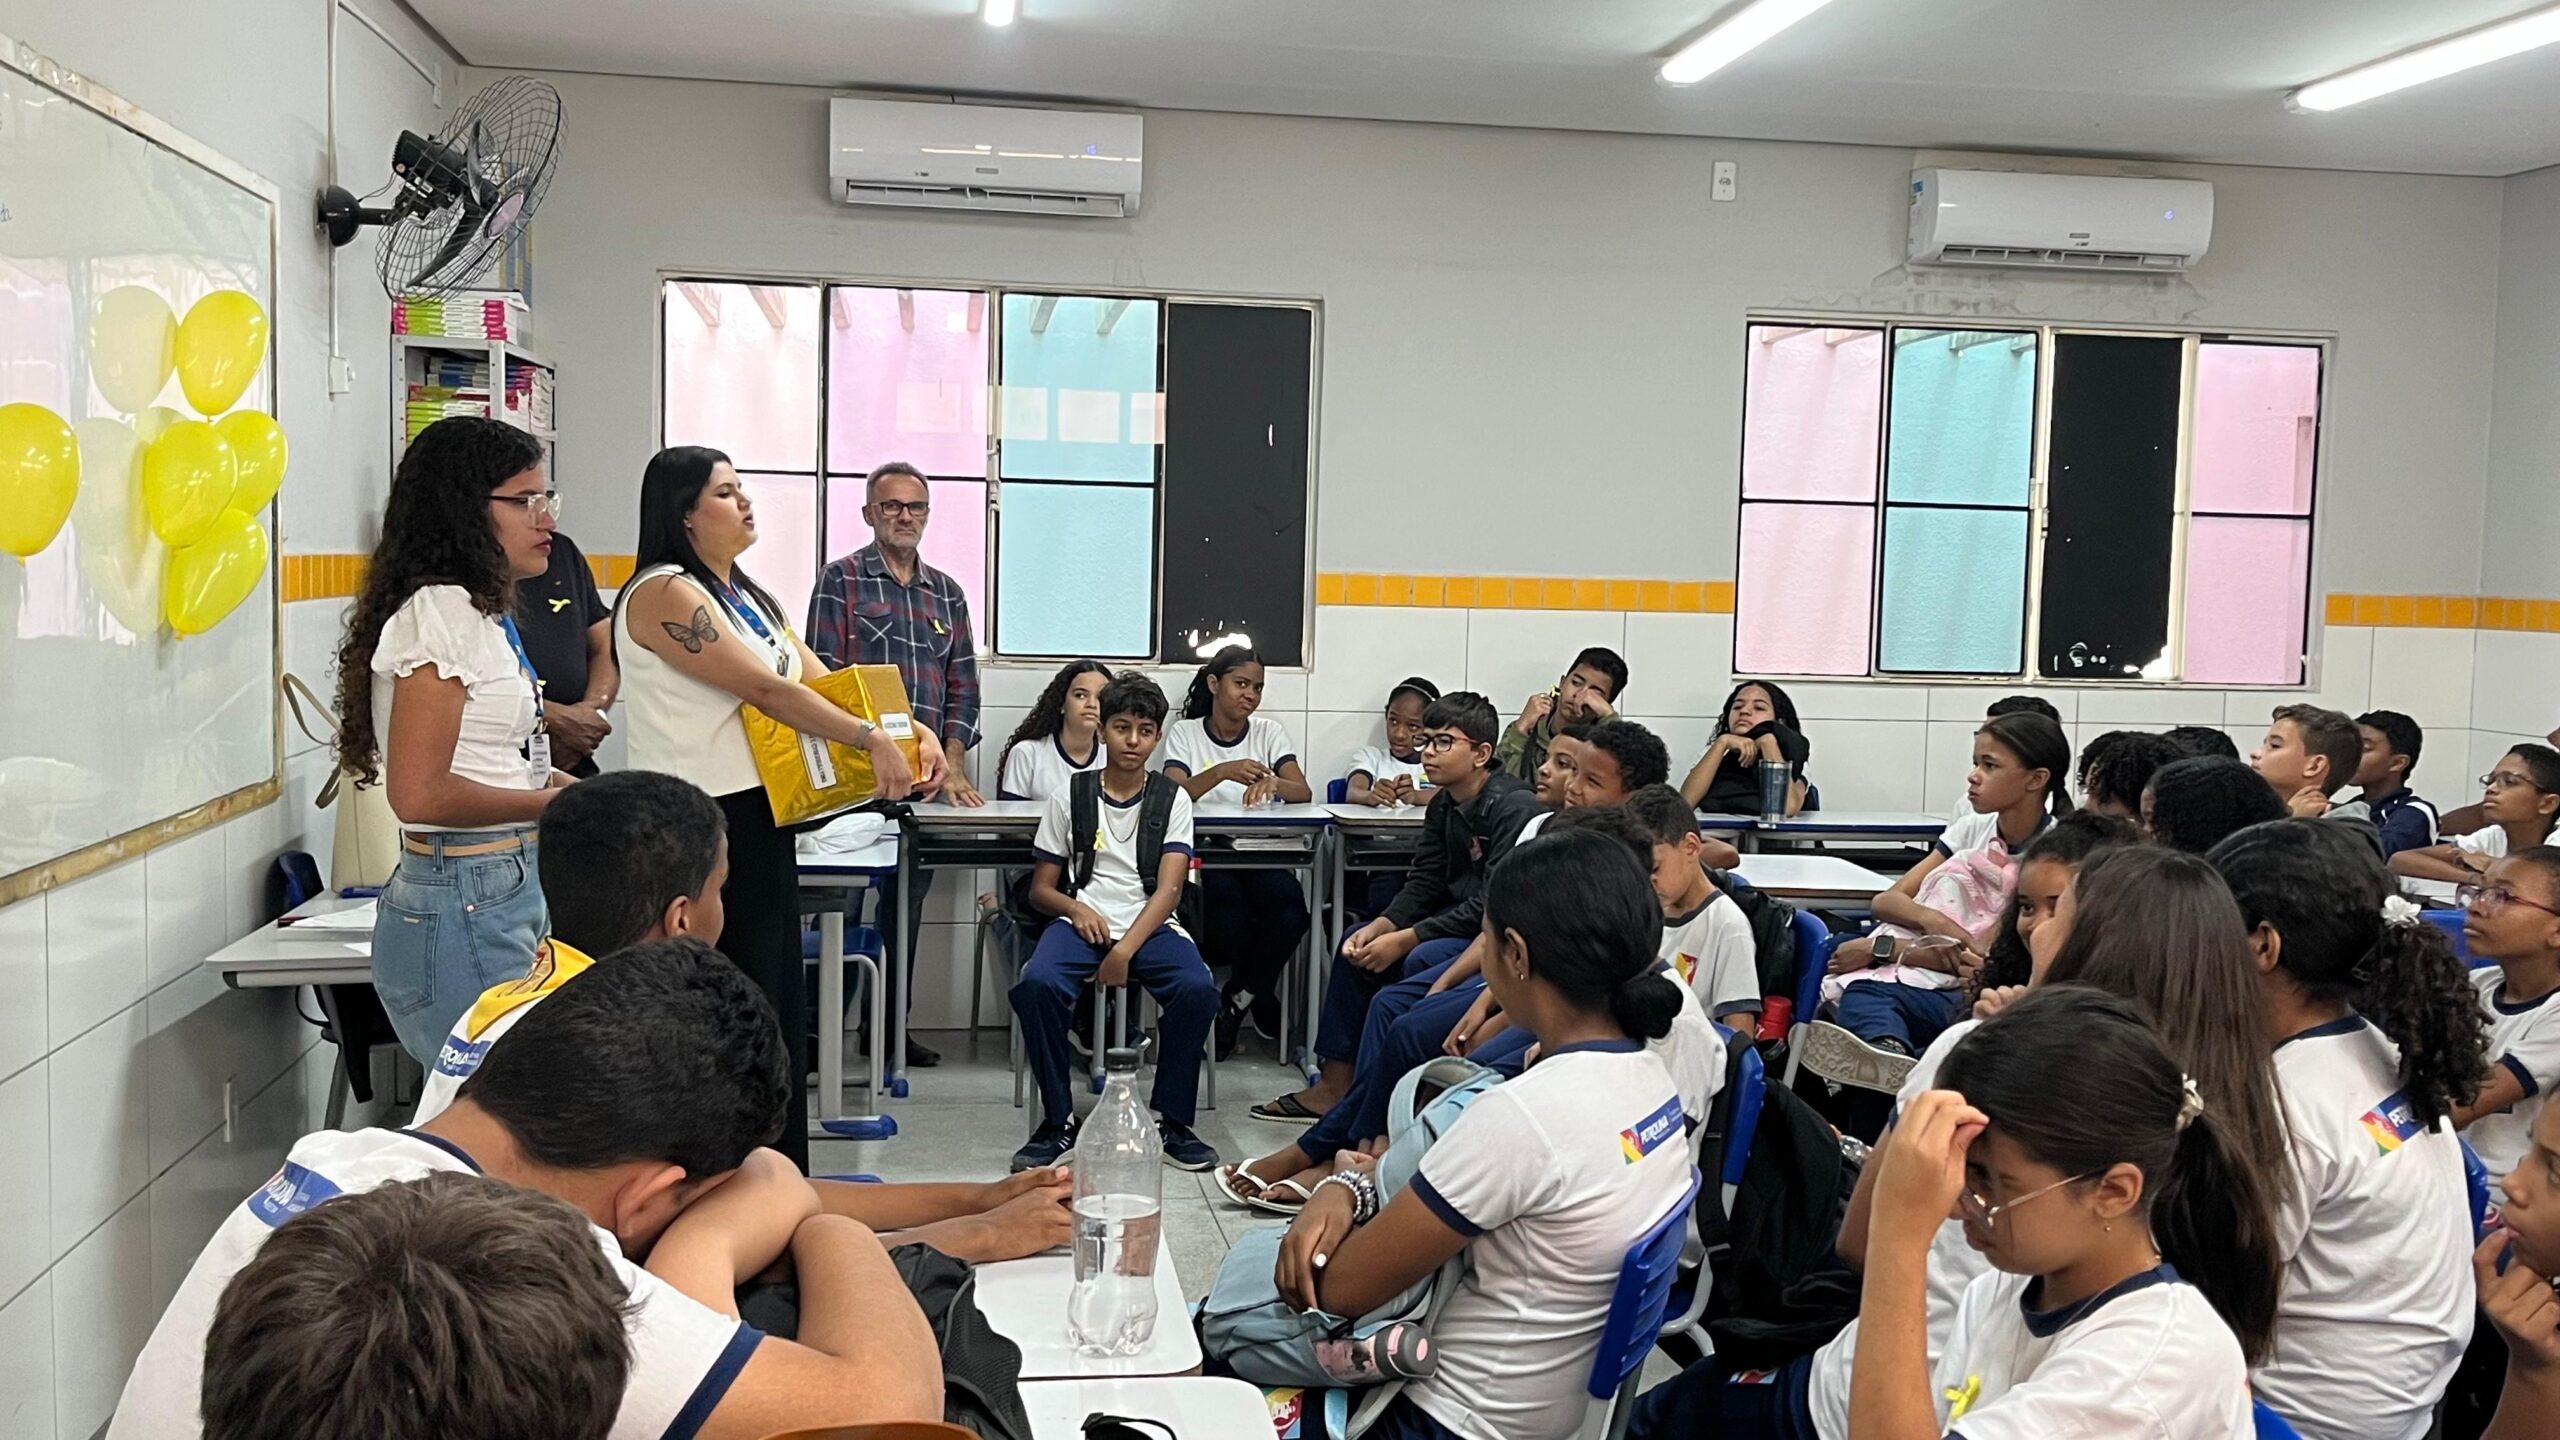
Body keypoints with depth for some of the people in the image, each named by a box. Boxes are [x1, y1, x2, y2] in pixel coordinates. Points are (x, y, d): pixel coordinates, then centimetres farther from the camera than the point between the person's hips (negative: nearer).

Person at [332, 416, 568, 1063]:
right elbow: (420, 793, -19)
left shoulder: (479, 611, 16)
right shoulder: (439, 611, -13)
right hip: (466, 908, -9)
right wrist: (556, 803, -13)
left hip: (508, 894, 9)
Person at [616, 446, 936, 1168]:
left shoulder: (746, 595, 17)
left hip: (761, 819, 10)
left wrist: (916, 733, -1)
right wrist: (874, 741, -21)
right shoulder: (665, 594, -12)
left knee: (779, 1008, 13)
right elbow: (766, 689, -19)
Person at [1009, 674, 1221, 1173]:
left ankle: (1171, 1120, -14)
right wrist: (1076, 909, -12)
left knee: (1198, 988, -33)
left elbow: (1168, 889, -4)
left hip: (1151, 925, 0)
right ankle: (1058, 1120, -16)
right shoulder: (1070, 796, 10)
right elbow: (1041, 889, 12)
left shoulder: (1172, 798, 7)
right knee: (1037, 983, -34)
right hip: (1084, 921, 0)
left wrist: (1125, 949, -20)